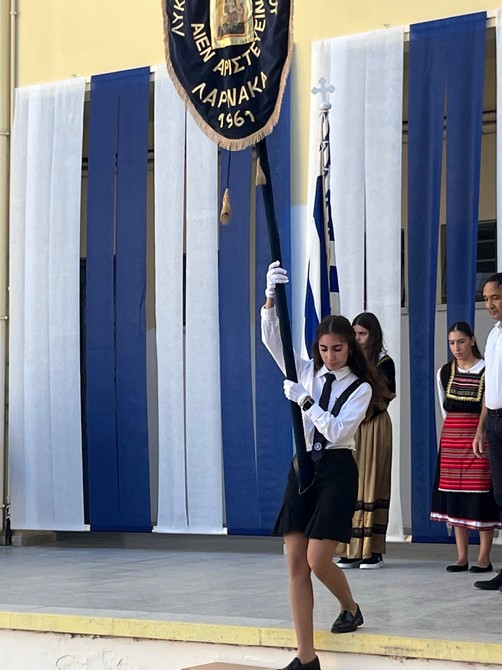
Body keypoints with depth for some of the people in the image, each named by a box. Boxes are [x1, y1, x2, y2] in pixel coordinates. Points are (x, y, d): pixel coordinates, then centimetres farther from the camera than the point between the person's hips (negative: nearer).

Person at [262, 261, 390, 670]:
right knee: (297, 564, -2)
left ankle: (350, 608, 24)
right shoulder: (307, 373, 8)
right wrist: (271, 296, -16)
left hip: (336, 471, -4)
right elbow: (272, 339, -2)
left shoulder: (360, 388, -3)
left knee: (318, 561, -12)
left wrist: (305, 400, -21)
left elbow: (337, 430, -15)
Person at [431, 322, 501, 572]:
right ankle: (462, 557, 9)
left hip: (479, 436, -5)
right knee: (454, 494, 4)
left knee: (481, 494, -6)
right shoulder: (444, 372, 9)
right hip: (451, 438, 5)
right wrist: (455, 427, 16)